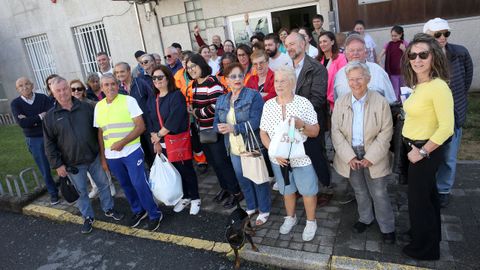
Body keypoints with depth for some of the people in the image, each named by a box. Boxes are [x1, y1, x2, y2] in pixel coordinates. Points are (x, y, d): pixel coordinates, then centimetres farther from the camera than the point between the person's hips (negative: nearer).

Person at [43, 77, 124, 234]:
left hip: (94, 157, 1)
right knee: (81, 191, 13)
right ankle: (88, 217, 31)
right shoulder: (50, 116, -4)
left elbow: (98, 130, 2)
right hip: (72, 163, -1)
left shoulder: (86, 107, -2)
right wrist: (57, 164, -6)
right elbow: (49, 143, -2)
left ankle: (108, 209, 35)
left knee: (103, 184, 14)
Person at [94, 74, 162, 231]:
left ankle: (154, 214, 13)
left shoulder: (128, 100, -7)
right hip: (112, 155, 5)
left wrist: (122, 142, -19)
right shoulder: (98, 106, 7)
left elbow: (141, 126, -11)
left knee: (140, 184, -5)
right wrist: (103, 156, 11)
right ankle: (138, 211, 34)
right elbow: (100, 133, 13)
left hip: (131, 152, -5)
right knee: (126, 185, 15)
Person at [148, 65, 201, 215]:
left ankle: (195, 199, 20)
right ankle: (185, 197, 31)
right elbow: (151, 121, 7)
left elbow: (174, 119, -21)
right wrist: (156, 140, -4)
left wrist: (159, 135, -15)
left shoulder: (176, 95, -11)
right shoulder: (154, 99, 10)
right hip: (163, 144, 6)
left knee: (186, 170, 3)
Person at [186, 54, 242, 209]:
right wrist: (191, 109, 3)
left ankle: (236, 192, 16)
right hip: (203, 130, 9)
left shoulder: (212, 82, -17)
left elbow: (216, 106, -26)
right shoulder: (194, 84, 11)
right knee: (212, 161, 17)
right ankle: (225, 188, 35)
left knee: (221, 161, -1)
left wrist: (197, 112, -14)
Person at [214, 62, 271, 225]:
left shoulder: (254, 96, -11)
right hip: (234, 150, 6)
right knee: (243, 180, 20)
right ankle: (251, 207, 42)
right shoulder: (221, 100, 7)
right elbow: (216, 123, 5)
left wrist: (233, 128, -26)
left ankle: (264, 210, 30)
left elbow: (255, 121, -21)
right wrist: (220, 128, -19)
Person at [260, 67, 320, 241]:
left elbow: (315, 132, -7)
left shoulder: (304, 103, -10)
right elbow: (263, 133, 0)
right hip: (279, 159, 3)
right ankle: (290, 217, 46)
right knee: (287, 190, 21)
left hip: (302, 158, -2)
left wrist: (302, 125, -27)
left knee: (308, 191, 11)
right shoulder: (268, 105, -3)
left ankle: (311, 222, 35)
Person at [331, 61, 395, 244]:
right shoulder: (340, 103, -2)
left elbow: (386, 132, -10)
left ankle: (387, 227, 27)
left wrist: (370, 157, -16)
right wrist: (349, 157, -13)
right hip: (350, 155, 3)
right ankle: (365, 218, 42)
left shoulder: (380, 102, -10)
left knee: (379, 193, 7)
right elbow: (336, 132, -4)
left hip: (373, 157, -3)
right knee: (359, 191, 19)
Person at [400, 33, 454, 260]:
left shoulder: (438, 86, -22)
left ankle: (425, 248, 30)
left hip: (425, 151, -8)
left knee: (418, 199, 8)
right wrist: (415, 149, 8)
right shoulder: (417, 84, 3)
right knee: (427, 194, 24)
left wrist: (422, 151, -19)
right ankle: (430, 235, 46)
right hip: (414, 148, 8)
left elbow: (447, 127, -25)